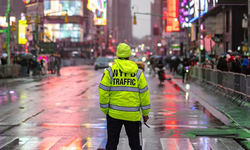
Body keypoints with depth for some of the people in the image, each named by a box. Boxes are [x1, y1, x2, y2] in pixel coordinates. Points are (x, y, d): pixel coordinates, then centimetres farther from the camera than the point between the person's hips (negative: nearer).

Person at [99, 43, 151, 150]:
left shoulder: (110, 71, -3)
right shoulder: (138, 73, 1)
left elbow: (103, 92, -5)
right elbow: (144, 94, 3)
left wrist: (105, 110, 6)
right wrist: (145, 113, 11)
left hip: (114, 113, -1)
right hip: (133, 115, 1)